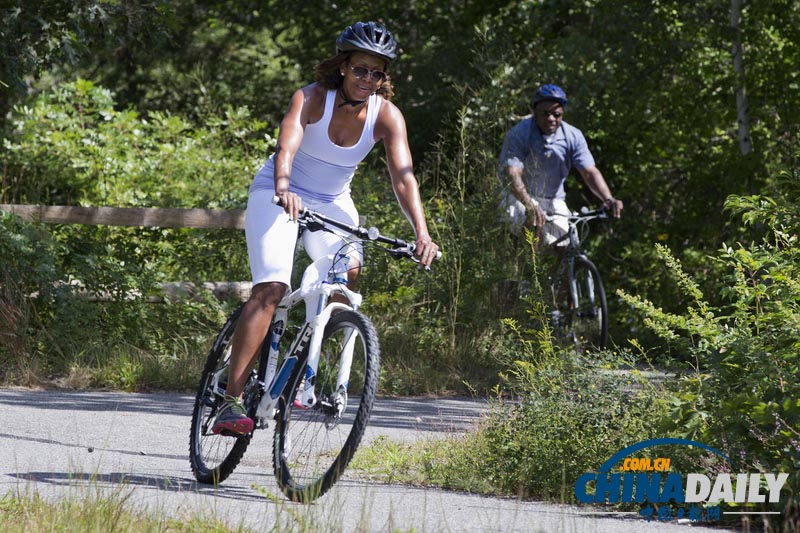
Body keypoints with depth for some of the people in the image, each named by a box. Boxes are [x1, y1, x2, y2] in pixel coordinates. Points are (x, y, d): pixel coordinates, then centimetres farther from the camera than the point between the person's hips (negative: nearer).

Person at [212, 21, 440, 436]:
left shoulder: (386, 116, -15)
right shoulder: (312, 98, -23)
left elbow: (403, 175, -27)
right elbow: (286, 146, -40)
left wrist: (421, 231, -42)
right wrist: (283, 189, -61)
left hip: (332, 202, 5)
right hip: (280, 195, -5)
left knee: (348, 270, -20)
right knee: (269, 289, -21)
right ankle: (231, 402, -26)